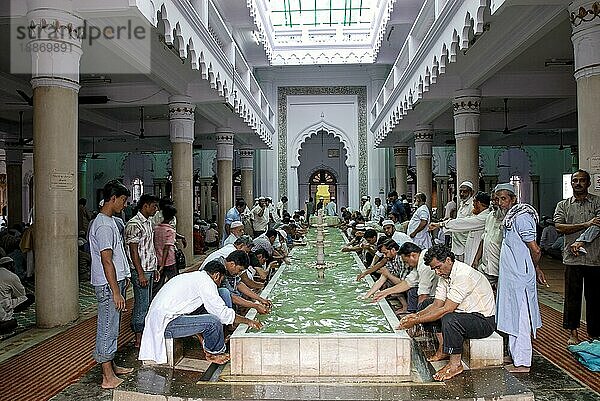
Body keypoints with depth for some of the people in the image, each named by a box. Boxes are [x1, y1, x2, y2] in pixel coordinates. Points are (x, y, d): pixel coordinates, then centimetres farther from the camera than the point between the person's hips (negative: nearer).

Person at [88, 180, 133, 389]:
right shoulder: (104, 226, -20)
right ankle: (108, 377, 5)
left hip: (116, 281, 10)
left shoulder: (112, 221, 13)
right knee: (108, 329, -3)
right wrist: (116, 292, -23)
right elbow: (106, 261, -23)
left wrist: (124, 277, 23)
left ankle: (110, 366, 30)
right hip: (108, 285, -10)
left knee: (111, 327, 18)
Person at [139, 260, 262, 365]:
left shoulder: (194, 276, 17)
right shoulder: (206, 281, -12)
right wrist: (248, 321, -1)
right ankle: (213, 353, 5)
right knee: (213, 321, -24)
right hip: (166, 325, -10)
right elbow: (222, 313, -14)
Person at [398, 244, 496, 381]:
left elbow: (446, 309, -30)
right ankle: (443, 349, 4)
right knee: (427, 304, 7)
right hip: (464, 312, 10)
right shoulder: (445, 274, 2)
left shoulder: (464, 274, -27)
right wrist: (416, 315, -16)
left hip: (484, 320, -10)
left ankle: (456, 364, -14)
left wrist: (416, 321, -27)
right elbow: (437, 305, 0)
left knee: (449, 319, -36)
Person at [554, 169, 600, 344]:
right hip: (572, 259, 1)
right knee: (572, 296, 5)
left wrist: (580, 241, -21)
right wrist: (586, 224, -15)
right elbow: (559, 227, -5)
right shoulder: (563, 205, 10)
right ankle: (573, 333, 15)